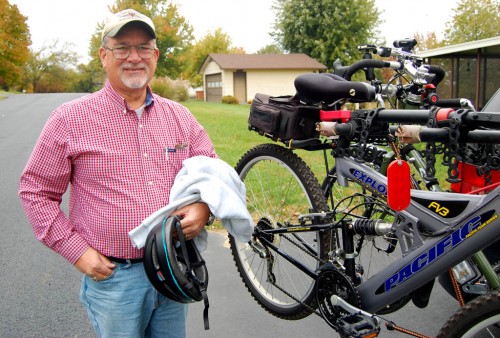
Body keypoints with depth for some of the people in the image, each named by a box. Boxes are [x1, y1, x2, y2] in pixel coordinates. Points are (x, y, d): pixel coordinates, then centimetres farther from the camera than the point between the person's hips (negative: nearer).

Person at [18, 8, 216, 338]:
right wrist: (77, 251, -9)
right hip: (112, 276, -3)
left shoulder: (179, 116, 5)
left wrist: (204, 206, -9)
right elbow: (35, 191, -1)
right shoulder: (70, 119, -6)